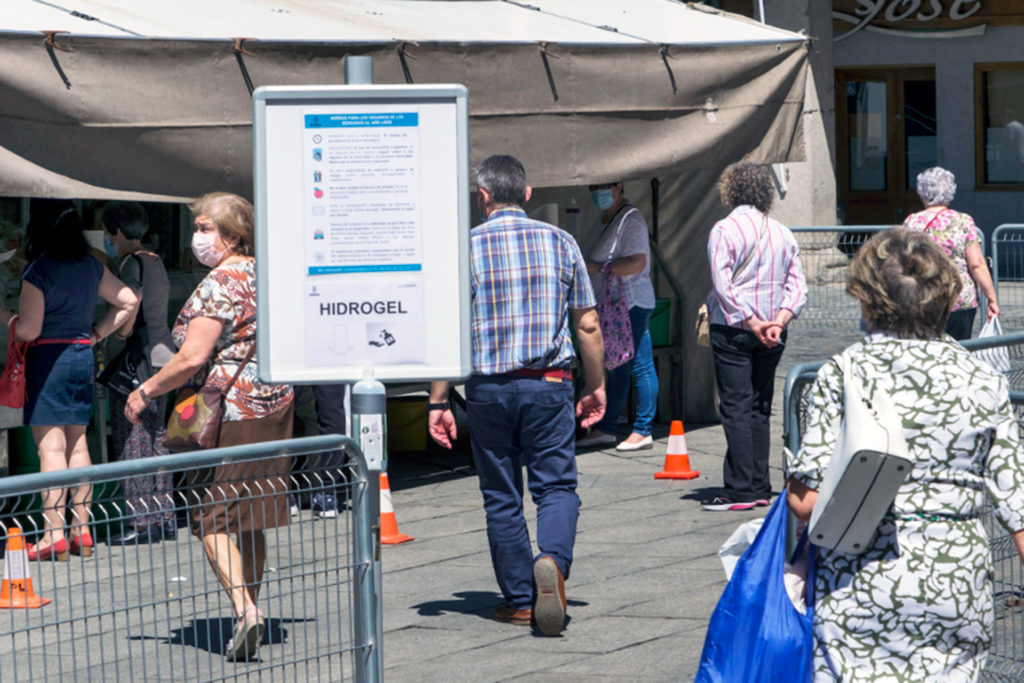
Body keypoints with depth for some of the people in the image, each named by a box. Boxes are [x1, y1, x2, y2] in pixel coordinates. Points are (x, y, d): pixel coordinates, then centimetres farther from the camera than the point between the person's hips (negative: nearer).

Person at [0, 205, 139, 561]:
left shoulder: (38, 271, -14)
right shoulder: (91, 266, 7)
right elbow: (129, 301, 11)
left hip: (48, 356, -7)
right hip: (83, 356, 7)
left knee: (50, 446, -6)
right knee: (77, 443, 12)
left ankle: (54, 534, -8)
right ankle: (81, 529, 13)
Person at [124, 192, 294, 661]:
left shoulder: (220, 284, -15)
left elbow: (193, 358, -21)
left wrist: (146, 390, -10)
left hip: (227, 410, -8)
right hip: (273, 406, 8)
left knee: (211, 517, -4)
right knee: (250, 520, 15)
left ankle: (244, 609, -18)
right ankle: (250, 608, 19)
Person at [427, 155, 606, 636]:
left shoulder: (464, 248, -2)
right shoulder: (559, 242, 3)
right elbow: (588, 325, 5)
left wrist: (438, 401, -1)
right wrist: (595, 386, 16)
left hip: (488, 388, 0)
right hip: (548, 384, 0)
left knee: (501, 496, 10)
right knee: (556, 484, 3)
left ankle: (520, 600, 13)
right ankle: (553, 560, -25)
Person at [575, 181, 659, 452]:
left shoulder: (630, 219, -12)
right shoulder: (606, 219, 18)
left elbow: (638, 263, -21)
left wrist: (598, 267, -20)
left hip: (631, 304, -10)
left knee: (640, 366, -5)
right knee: (615, 368, 12)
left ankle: (643, 431, -3)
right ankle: (605, 429, 16)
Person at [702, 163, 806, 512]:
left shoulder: (724, 230, -7)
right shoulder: (782, 233, 9)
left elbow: (723, 285, -16)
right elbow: (798, 286, 5)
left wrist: (752, 323, -14)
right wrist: (779, 321, -4)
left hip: (732, 329, -5)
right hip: (771, 336, 5)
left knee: (736, 408, -4)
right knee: (760, 409, 11)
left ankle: (740, 489, -7)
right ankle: (760, 487, 12)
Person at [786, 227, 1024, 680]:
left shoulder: (842, 375, -7)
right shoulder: (983, 382, 2)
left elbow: (806, 501, -11)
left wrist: (792, 484, 9)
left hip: (860, 588, -3)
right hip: (959, 587, 3)